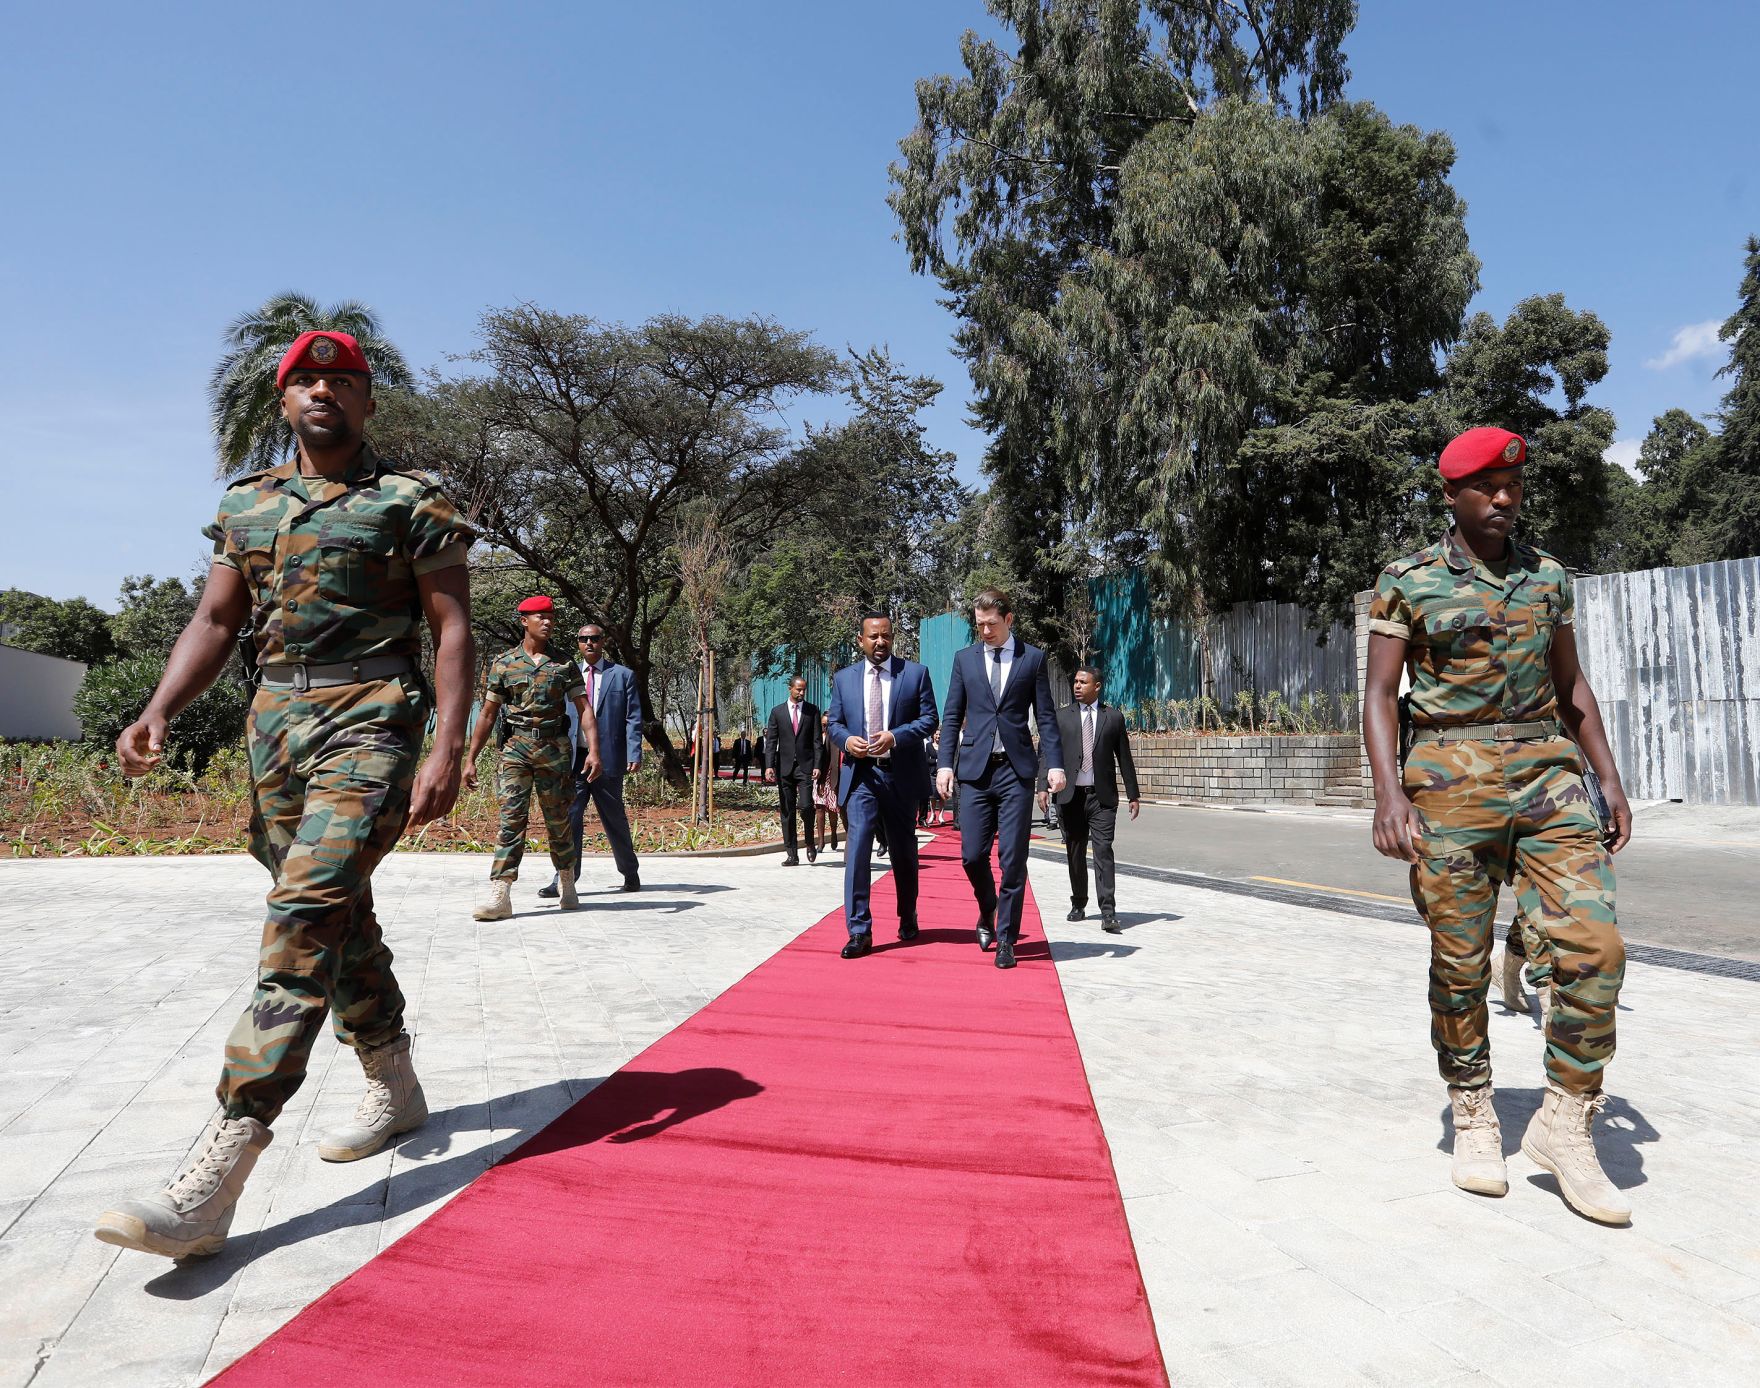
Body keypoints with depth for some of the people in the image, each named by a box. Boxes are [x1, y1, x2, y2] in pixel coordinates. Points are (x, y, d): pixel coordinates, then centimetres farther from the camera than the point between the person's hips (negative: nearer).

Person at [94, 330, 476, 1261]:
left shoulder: (411, 502, 0)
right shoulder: (246, 505, 17)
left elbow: (452, 628, -5)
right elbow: (216, 620, 15)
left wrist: (448, 746, -16)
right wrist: (158, 712, -2)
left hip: (370, 721, -6)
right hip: (274, 723, 7)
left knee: (307, 913, -19)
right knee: (336, 915, 14)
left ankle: (212, 1180, -20)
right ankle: (395, 1091, 31)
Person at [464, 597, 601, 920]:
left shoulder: (565, 664, 8)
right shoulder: (504, 663, 7)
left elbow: (584, 710, 3)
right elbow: (487, 715, 10)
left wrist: (594, 750, -11)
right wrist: (470, 759, 6)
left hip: (555, 748, 1)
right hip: (516, 747, -1)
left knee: (558, 822, 8)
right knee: (511, 818, -10)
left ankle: (568, 887, 25)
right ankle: (500, 896, -13)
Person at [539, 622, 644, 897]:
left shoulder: (623, 675, 3)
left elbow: (633, 719, -1)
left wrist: (634, 755, -12)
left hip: (608, 759, -2)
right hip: (573, 758, 2)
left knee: (615, 819, 9)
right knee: (569, 817, -4)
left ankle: (630, 873, 27)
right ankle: (564, 879, 0)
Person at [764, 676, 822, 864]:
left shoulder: (812, 711, 6)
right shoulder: (777, 712, 8)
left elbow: (816, 740, 3)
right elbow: (771, 741, 5)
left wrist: (817, 766, -7)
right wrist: (769, 766, -6)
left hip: (805, 766, -2)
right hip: (785, 767, 2)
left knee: (805, 806, -14)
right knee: (787, 811, 3)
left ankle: (810, 843, 12)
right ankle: (791, 854, 9)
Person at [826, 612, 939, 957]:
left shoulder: (916, 673, 2)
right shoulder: (844, 678, 8)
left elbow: (929, 719, -2)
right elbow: (834, 722, 11)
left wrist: (895, 736, -17)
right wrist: (846, 740, -12)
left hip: (901, 774, 0)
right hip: (860, 774, 0)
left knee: (904, 851, 14)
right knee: (857, 848, -12)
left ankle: (908, 920, 34)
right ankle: (859, 931, -8)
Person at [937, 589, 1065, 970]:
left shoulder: (1033, 658, 5)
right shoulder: (964, 658, 9)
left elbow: (1046, 716, 3)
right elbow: (953, 716, 9)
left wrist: (1055, 764, -7)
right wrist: (946, 763, 0)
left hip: (1016, 769, -2)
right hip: (975, 768, 2)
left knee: (1013, 858, -2)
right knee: (972, 854, 1)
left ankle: (1006, 937, 8)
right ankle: (988, 912, 29)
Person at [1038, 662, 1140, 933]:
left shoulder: (1114, 717, 6)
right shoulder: (1062, 716, 6)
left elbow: (1124, 758, 8)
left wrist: (1132, 795, 7)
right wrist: (1043, 787, -9)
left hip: (1102, 796, -1)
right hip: (1071, 794, 2)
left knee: (1103, 850, -10)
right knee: (1075, 853, 10)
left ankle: (1108, 912, -11)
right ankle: (1078, 905, 25)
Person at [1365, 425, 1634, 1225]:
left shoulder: (1548, 576, 13)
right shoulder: (1407, 582, 1)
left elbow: (1571, 685, 18)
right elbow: (1380, 693, -3)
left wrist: (1609, 778, 11)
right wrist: (1389, 794, -14)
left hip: (1547, 769, 4)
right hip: (1451, 777, -3)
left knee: (1594, 944, -8)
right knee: (1460, 964, 2)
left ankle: (1565, 1123, 8)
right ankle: (1474, 1121, 20)